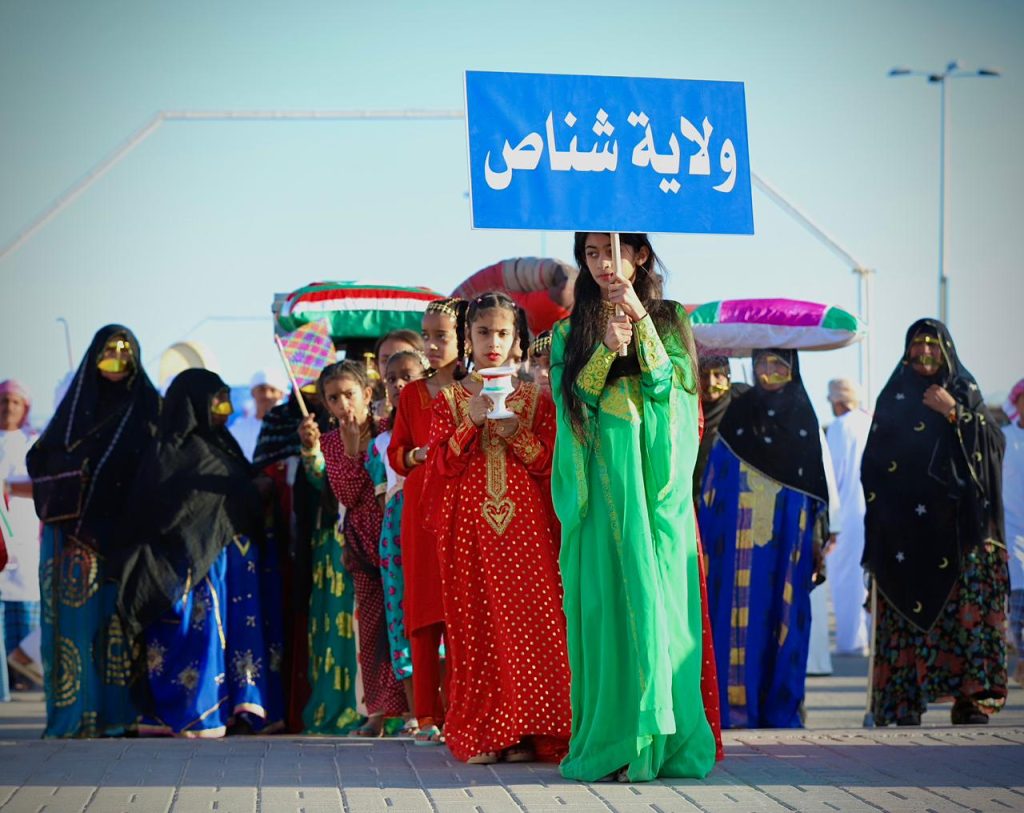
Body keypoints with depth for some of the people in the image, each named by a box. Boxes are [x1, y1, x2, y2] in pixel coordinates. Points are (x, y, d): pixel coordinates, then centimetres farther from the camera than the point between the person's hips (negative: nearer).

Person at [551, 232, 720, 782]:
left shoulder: (670, 321, 11)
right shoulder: (570, 333, 14)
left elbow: (667, 381, -5)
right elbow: (571, 397, 1)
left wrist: (638, 316, -13)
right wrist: (606, 349, -12)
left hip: (656, 479, -1)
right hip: (600, 482, 1)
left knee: (655, 595, -8)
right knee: (606, 601, -5)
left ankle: (661, 742, -7)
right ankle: (610, 739, -4)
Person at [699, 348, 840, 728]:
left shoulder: (804, 419, 9)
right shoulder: (736, 415, 9)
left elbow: (822, 480, 9)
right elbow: (712, 480, 10)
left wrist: (822, 536, 4)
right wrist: (708, 536, 5)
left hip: (788, 537, 0)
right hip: (741, 539, 0)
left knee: (784, 614, -1)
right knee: (741, 614, -4)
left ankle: (782, 707, 2)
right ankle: (737, 706, -4)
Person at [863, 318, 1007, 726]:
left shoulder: (964, 392, 13)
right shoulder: (893, 397, 14)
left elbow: (992, 443, 1)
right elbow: (874, 463, 11)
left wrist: (954, 413, -11)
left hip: (953, 524, 0)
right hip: (905, 527, 0)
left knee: (964, 607, -8)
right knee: (907, 604, -7)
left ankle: (970, 700, -7)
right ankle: (907, 703, -8)